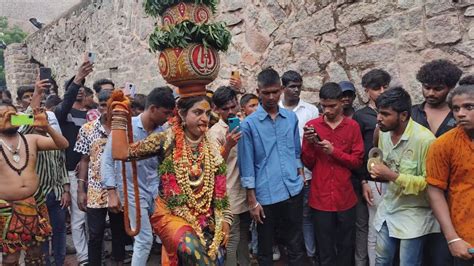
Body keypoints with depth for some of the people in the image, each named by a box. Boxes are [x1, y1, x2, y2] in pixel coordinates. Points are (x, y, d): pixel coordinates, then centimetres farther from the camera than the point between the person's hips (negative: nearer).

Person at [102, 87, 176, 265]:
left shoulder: (163, 132, 1)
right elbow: (107, 160, -8)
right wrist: (112, 192, -12)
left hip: (155, 191, 5)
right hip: (132, 191, -4)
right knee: (145, 239, -2)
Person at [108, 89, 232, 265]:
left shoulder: (212, 149, 4)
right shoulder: (166, 140, -7)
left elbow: (220, 190, 9)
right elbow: (120, 153, -16)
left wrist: (225, 219, 3)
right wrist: (119, 109, -13)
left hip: (206, 219, 4)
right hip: (171, 214, -4)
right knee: (192, 248, -30)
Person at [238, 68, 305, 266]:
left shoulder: (291, 118, 5)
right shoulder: (249, 124, -7)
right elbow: (247, 165, -6)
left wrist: (301, 177, 9)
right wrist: (252, 200, -6)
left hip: (293, 192, 3)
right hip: (266, 195, -3)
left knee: (296, 245, 16)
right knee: (265, 249, 14)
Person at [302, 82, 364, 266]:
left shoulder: (353, 126, 0)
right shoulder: (312, 126, 0)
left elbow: (358, 161, -3)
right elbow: (308, 164, 1)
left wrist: (333, 151, -16)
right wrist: (309, 144, -16)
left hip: (345, 197, 1)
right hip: (320, 198, 0)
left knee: (346, 246, 14)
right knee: (325, 248, 10)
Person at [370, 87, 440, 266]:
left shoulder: (425, 139, -23)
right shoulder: (383, 133, 0)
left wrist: (392, 175, -27)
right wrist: (378, 172, -7)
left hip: (413, 215, -6)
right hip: (388, 209, 7)